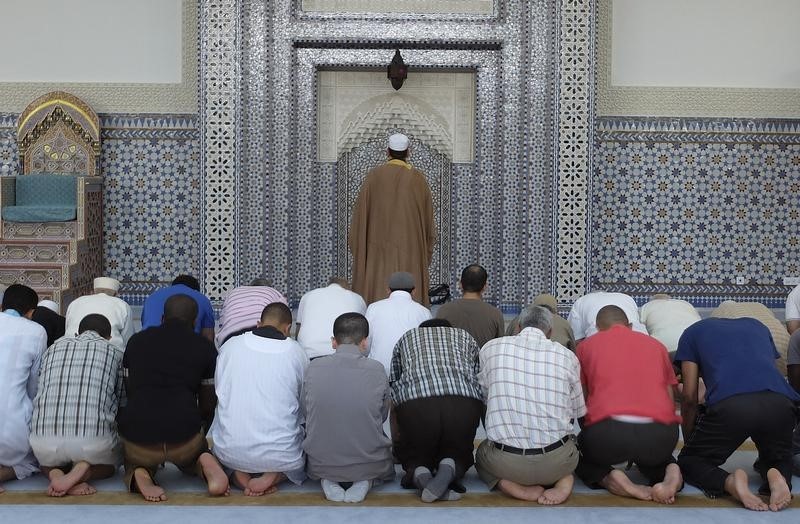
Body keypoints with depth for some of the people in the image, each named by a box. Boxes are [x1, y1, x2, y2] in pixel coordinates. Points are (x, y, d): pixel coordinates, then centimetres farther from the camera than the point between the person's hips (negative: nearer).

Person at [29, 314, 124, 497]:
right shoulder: (114, 352, 14)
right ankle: (83, 471, -1)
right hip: (94, 438, -2)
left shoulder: (54, 348, 21)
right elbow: (119, 401, 16)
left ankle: (55, 473, 3)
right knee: (115, 457, 32)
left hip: (44, 437, 3)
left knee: (46, 460, 38)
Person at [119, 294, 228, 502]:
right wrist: (200, 436, 35)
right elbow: (208, 405, 15)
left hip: (136, 435, 1)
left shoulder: (136, 341, 13)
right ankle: (205, 463, -1)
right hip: (184, 434, 0)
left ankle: (140, 475, -1)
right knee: (192, 454, 35)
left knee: (135, 462, 35)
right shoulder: (204, 347, 7)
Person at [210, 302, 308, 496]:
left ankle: (238, 473, 2)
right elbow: (303, 409, 9)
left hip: (229, 452, 2)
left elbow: (220, 393, 14)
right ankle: (275, 475, -2)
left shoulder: (229, 346, 2)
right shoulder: (296, 353, -1)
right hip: (281, 455, -1)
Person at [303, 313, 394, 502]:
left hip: (321, 464, 1)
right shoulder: (377, 370, -10)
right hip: (369, 463, -1)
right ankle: (364, 481, 3)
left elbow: (306, 413, 5)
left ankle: (328, 480, 6)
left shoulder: (314, 368, -7)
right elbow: (383, 415, 4)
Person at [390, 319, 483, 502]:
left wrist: (396, 443, 50)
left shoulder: (406, 338, 34)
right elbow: (482, 386, 34)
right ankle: (449, 469, -6)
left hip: (414, 402, 0)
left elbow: (394, 391, 37)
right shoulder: (466, 337, 34)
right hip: (465, 403, 0)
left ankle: (419, 474, -7)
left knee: (412, 454, 26)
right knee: (460, 452, 27)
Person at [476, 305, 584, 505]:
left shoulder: (491, 348, 3)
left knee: (483, 452, 34)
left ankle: (511, 485, 2)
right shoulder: (567, 356, 2)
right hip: (556, 461, 1)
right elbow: (578, 412, 9)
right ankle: (563, 479, 3)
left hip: (505, 462, -1)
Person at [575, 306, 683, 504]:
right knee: (653, 455, 37)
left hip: (608, 432, -2)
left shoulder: (587, 345, 19)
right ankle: (670, 472, 2)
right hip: (659, 433, 2)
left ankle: (609, 478, -2)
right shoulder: (656, 345, 25)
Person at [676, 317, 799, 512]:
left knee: (689, 461, 18)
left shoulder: (693, 332, 27)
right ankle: (778, 478, -5)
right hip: (780, 403, 3)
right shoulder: (757, 325, 37)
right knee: (779, 461, 30)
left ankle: (729, 482, -13)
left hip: (730, 405, -3)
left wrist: (689, 442, 31)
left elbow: (689, 396, 18)